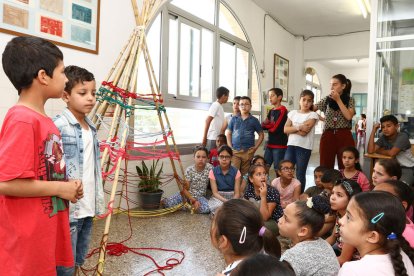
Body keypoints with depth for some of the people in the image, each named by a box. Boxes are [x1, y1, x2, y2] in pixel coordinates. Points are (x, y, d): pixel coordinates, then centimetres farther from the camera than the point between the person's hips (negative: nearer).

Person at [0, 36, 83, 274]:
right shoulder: (22, 120, -19)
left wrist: (67, 186, 2)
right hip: (26, 238, -8)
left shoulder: (43, 119, 8)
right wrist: (60, 188, -15)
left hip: (49, 229, 8)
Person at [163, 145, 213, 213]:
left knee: (206, 209, -32)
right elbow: (184, 189, -11)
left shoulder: (210, 168, -11)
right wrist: (193, 200, -22)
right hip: (187, 194, -2)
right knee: (167, 203, -25)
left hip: (200, 196, 2)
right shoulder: (189, 170, -12)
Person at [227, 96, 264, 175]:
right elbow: (228, 133, 13)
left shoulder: (254, 120, 7)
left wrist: (255, 147, 2)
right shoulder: (234, 119, 10)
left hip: (248, 151, 0)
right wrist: (230, 147, 2)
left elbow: (261, 135, 11)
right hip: (235, 151, 0)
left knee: (245, 174, 5)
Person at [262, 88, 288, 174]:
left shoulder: (282, 110, -10)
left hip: (279, 144, -7)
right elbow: (264, 125, 8)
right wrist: (271, 125, -12)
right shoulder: (271, 111, 14)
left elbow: (275, 128, -16)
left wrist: (267, 125, 2)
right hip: (270, 144, 7)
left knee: (278, 169, -2)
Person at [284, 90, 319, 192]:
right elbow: (285, 129, 0)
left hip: (304, 147, -3)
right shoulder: (293, 113, 10)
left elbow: (304, 132, -13)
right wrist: (298, 127, -12)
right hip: (291, 145, 4)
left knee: (300, 174, 4)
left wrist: (293, 129, -4)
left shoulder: (313, 115, -2)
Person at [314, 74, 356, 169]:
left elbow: (349, 116, -10)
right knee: (325, 168, 1)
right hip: (328, 136, 2)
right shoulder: (326, 99, 9)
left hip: (344, 136, -1)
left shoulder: (350, 100, 5)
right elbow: (311, 108, 7)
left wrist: (338, 100, -10)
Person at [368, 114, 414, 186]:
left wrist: (378, 151, -10)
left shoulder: (403, 136, -19)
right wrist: (373, 131, -17)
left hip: (408, 168, -5)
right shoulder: (383, 138, -4)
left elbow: (392, 153, -29)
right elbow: (370, 151, -17)